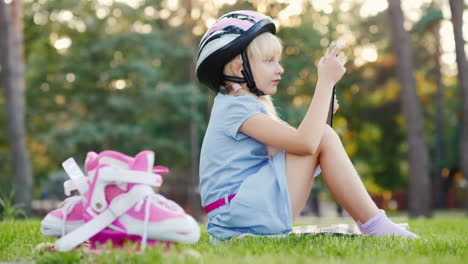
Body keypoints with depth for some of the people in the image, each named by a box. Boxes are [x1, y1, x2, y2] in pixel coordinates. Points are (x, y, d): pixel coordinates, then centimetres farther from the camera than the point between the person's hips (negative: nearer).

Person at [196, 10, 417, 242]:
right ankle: (375, 226, -10)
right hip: (239, 216, -10)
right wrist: (326, 82, -18)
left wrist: (320, 113, 7)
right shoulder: (235, 106, -13)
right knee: (322, 138, -14)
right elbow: (304, 142, -24)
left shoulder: (247, 103, 19)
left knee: (320, 135, 15)